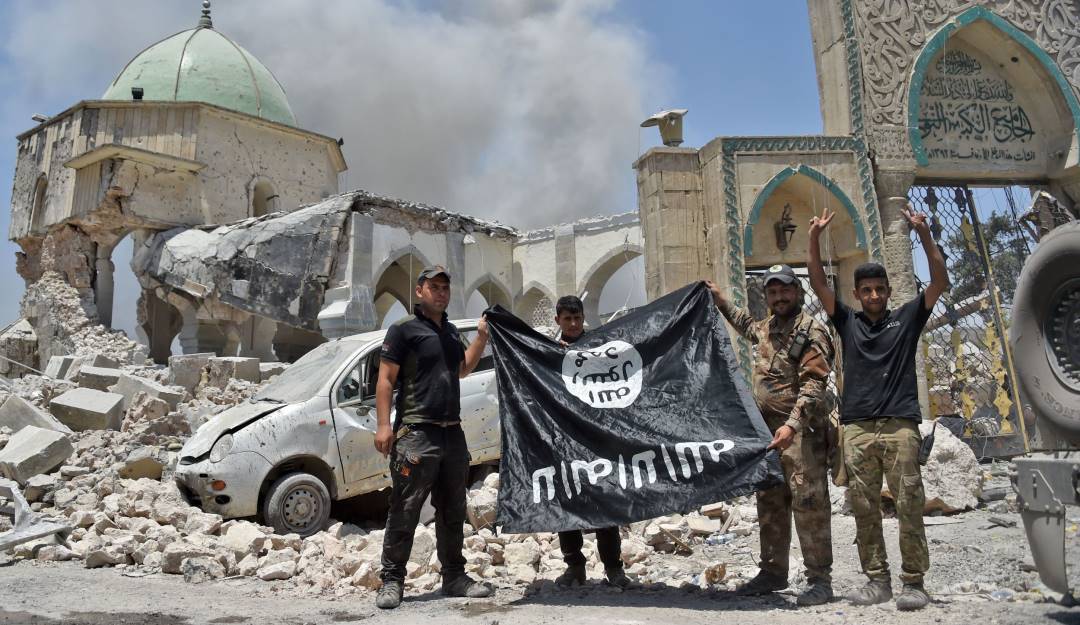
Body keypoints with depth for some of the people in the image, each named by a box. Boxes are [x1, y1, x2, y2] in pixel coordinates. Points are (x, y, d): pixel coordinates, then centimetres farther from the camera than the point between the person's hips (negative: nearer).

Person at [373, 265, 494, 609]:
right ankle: (392, 580, 7)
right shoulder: (404, 329, -5)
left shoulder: (451, 332, 16)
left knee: (453, 513, 14)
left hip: (453, 433, 7)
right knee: (404, 512, -4)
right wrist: (383, 425, -17)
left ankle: (454, 576, 25)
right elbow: (385, 379, -8)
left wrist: (482, 336, 16)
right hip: (416, 434, -7)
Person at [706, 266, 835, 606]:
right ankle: (773, 572, 23)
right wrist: (721, 300, 39)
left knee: (809, 505, -7)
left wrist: (792, 425, -30)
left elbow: (813, 386, -19)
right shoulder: (766, 328, 15)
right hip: (768, 430, 8)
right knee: (769, 505, 13)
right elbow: (747, 325, 42)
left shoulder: (811, 331, -10)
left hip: (801, 431, -8)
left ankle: (820, 580, 1)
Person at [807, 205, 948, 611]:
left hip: (900, 425, -2)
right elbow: (819, 285, 7)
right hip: (857, 428, 2)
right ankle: (877, 579, 13)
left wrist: (924, 234, -9)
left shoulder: (907, 318, 11)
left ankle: (914, 582, 8)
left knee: (909, 507, -1)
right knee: (864, 509, 4)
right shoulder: (847, 322, 14)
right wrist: (814, 239, -2)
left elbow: (940, 282, 1)